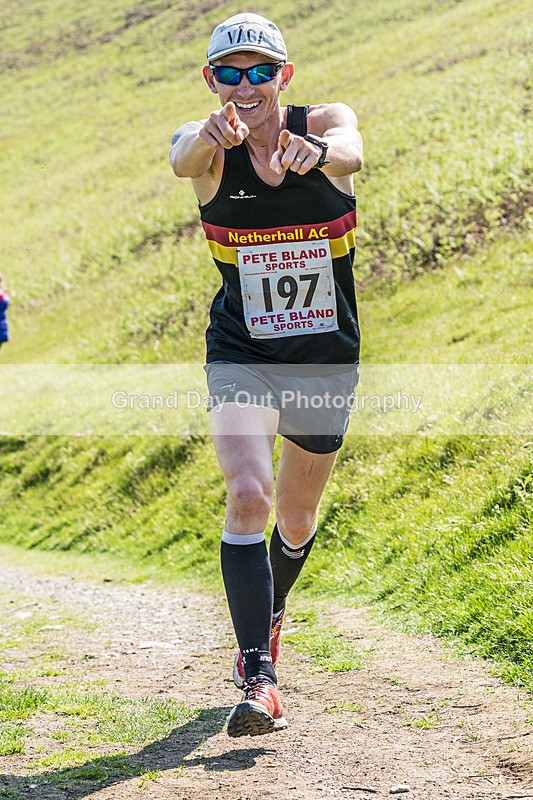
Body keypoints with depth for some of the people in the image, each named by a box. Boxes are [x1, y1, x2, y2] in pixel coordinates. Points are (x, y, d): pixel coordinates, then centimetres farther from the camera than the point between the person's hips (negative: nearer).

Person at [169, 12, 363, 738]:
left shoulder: (324, 123, -10)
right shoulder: (210, 147, -10)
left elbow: (350, 152, -34)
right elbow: (182, 160, -35)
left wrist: (318, 153, -59)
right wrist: (210, 138, -60)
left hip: (326, 358, 1)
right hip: (241, 357, -1)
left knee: (297, 516, 15)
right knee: (248, 496, -22)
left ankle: (268, 617, 46)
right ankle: (258, 675, -20)